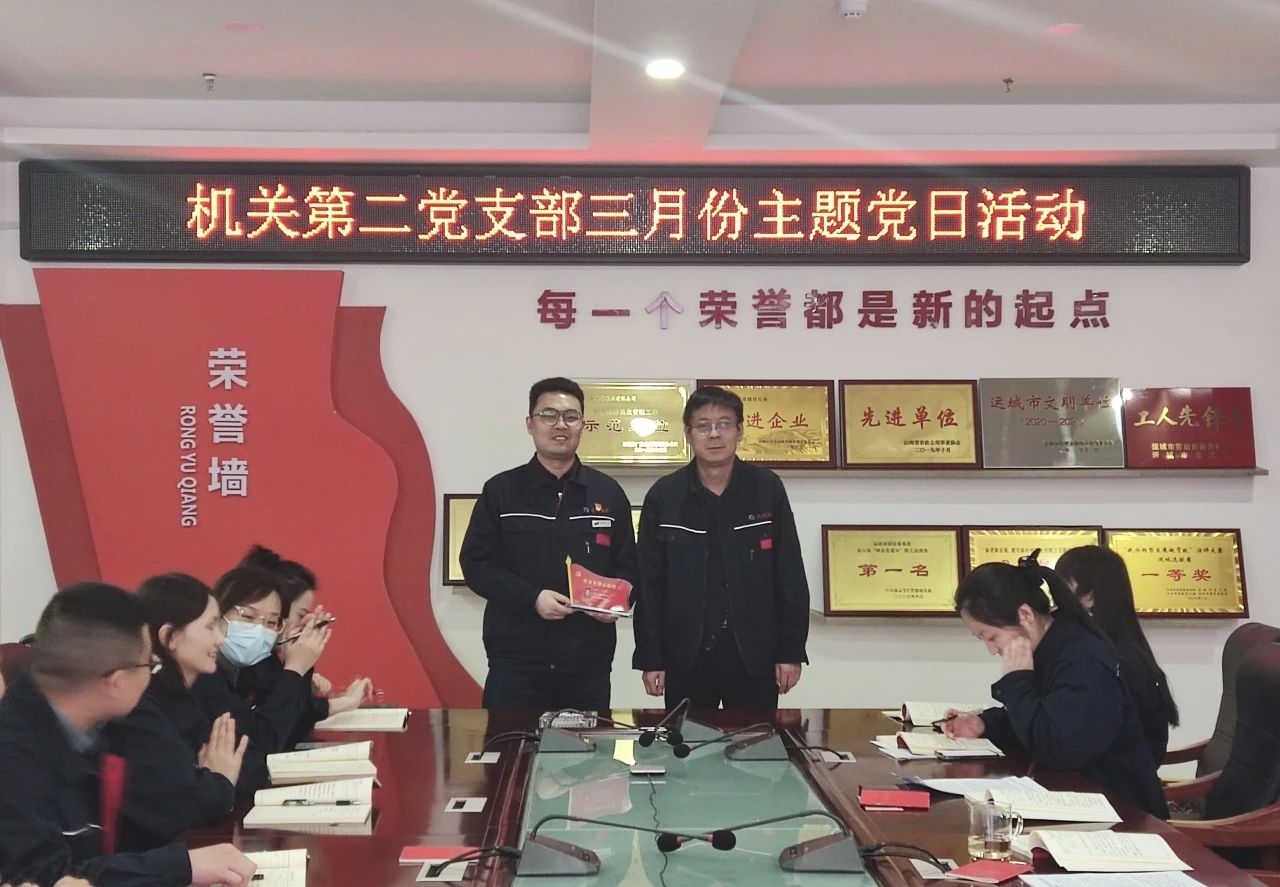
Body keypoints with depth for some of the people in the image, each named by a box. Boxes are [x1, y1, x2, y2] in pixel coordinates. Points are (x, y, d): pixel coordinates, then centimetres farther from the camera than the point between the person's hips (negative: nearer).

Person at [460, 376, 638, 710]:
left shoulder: (608, 492, 9)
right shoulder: (501, 490, 3)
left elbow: (628, 565, 12)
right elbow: (476, 563, -1)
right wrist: (531, 597, -15)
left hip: (589, 660, 2)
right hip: (515, 658, -2)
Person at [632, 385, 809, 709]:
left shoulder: (767, 489, -1)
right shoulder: (664, 496, -1)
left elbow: (790, 577, 0)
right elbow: (650, 584, 1)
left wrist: (791, 650, -3)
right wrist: (650, 658, -2)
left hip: (754, 652, 0)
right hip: (686, 654, 0)